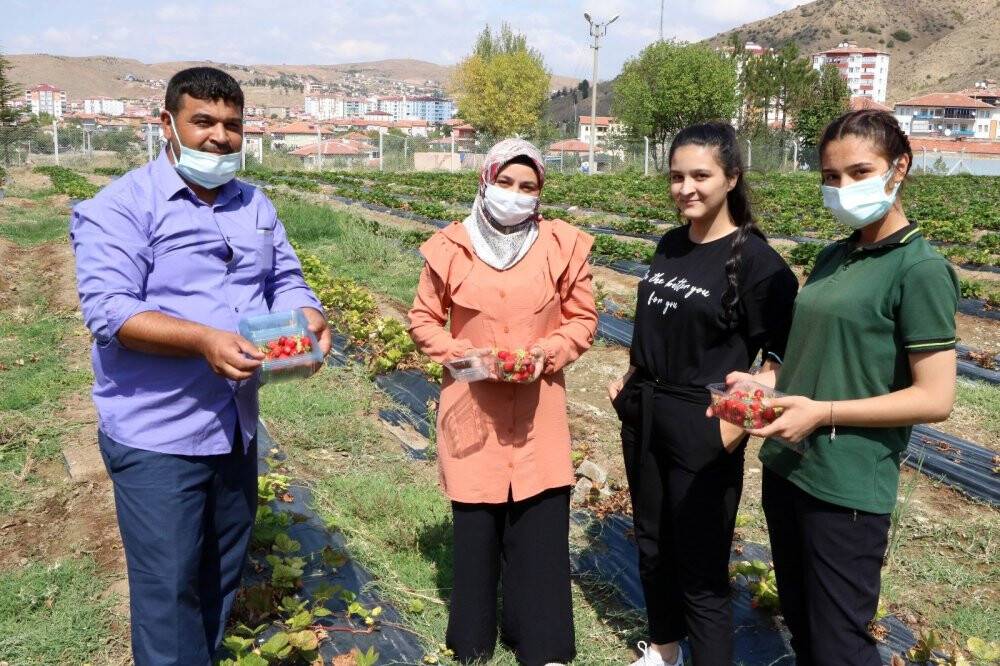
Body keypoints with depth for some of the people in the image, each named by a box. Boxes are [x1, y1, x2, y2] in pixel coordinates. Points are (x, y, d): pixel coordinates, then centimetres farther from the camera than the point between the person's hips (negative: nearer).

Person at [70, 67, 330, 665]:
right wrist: (203, 339, -33)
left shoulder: (255, 206, 10)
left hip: (237, 426, 6)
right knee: (169, 589, 3)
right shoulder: (123, 207, -10)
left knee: (223, 575, 20)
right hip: (156, 436, -6)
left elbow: (286, 281, 10)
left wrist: (309, 317, -13)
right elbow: (108, 308, -20)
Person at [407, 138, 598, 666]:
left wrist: (547, 353, -13)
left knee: (542, 533, 3)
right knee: (474, 530, 11)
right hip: (472, 409, 0)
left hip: (538, 412, 0)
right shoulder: (451, 246, -3)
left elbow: (582, 318, 5)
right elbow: (423, 319, 5)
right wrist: (461, 354, -12)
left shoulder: (563, 245, -2)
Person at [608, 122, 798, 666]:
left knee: (702, 570, 4)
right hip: (643, 417, 7)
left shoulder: (756, 260, -15)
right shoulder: (670, 245, 6)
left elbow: (784, 356, -15)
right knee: (652, 544, 21)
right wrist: (630, 381, 9)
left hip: (704, 430, -7)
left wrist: (737, 422, -22)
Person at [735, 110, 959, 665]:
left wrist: (823, 413, -21)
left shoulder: (920, 269, -13)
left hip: (846, 488, -7)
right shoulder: (833, 257, 9)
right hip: (784, 466, 7)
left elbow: (935, 399, -16)